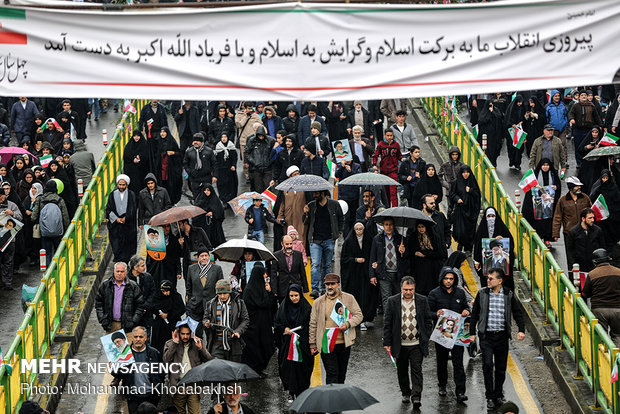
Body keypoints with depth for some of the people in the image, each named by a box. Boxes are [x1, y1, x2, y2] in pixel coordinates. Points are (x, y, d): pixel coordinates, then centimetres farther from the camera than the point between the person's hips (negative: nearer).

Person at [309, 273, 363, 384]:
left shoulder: (349, 298, 5)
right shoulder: (318, 302, 6)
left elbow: (359, 315, 5)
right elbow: (313, 324, 9)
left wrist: (348, 324, -15)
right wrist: (312, 344, 7)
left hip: (344, 343, 1)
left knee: (341, 374, 14)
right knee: (332, 374, -9)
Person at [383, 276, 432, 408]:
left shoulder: (422, 301, 0)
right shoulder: (392, 301, -3)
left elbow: (428, 320, 8)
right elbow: (387, 323, -1)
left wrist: (425, 337, 1)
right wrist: (387, 342, -3)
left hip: (417, 344, -1)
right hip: (400, 345, 1)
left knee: (416, 370, -6)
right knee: (402, 371, 12)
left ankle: (416, 397, -6)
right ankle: (406, 393, 29)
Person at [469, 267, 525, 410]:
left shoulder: (509, 295, 2)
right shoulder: (482, 294, 2)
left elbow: (517, 313, 10)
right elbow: (474, 314, 8)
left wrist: (521, 330, -2)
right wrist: (472, 333, 5)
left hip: (502, 335, 1)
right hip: (486, 335, -1)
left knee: (501, 367, 7)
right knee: (487, 365, -13)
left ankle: (498, 395, 22)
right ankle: (490, 397, -6)